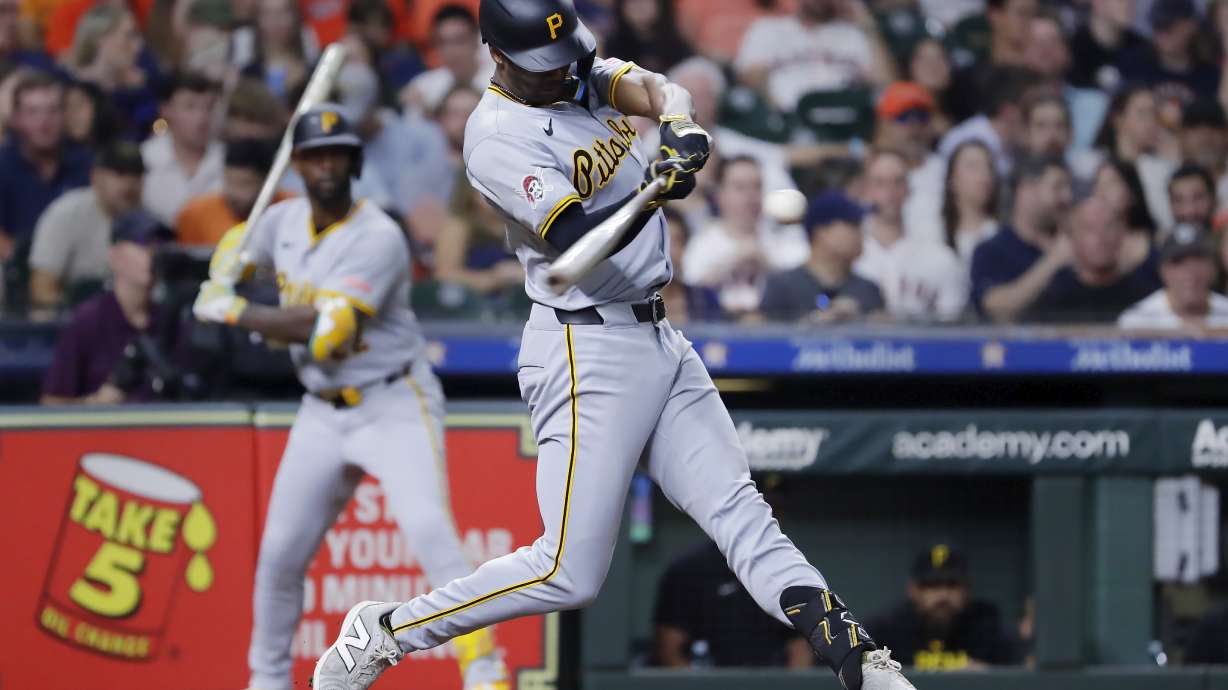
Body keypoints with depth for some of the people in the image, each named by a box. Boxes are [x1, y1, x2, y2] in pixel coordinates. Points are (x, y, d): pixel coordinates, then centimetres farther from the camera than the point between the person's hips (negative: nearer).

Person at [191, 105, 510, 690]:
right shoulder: (284, 220, 2)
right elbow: (237, 245, 25)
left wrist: (233, 313, -19)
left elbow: (325, 328, -27)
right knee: (280, 553, 6)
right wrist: (220, 284, 1)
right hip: (323, 413, 7)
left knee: (428, 529, -25)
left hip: (395, 406, -7)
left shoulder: (378, 239, -20)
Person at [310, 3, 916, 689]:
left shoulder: (583, 73, 10)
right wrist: (654, 188, -40)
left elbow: (651, 89, -6)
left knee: (742, 511, 0)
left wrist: (681, 125, -29)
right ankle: (384, 631, 2)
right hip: (589, 353, -8)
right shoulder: (497, 137, -15)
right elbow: (577, 239, -24)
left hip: (658, 341, 8)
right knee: (569, 573, -9)